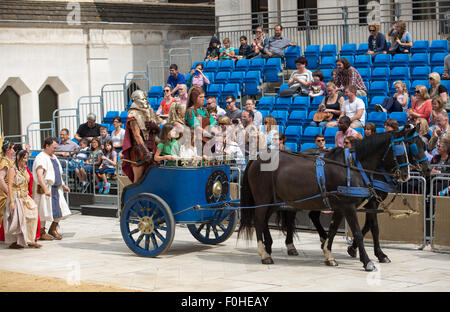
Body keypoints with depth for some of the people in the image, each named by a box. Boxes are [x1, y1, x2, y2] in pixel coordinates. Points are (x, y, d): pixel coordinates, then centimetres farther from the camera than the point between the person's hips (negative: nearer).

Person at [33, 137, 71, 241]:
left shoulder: (54, 157, 16)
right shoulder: (41, 157, -14)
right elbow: (39, 174, -26)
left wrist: (63, 185, 24)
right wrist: (45, 189, -33)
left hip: (57, 188, 9)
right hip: (46, 188, -9)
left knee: (62, 210, 8)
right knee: (44, 212, -2)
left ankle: (53, 229, 24)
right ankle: (42, 233, 10)